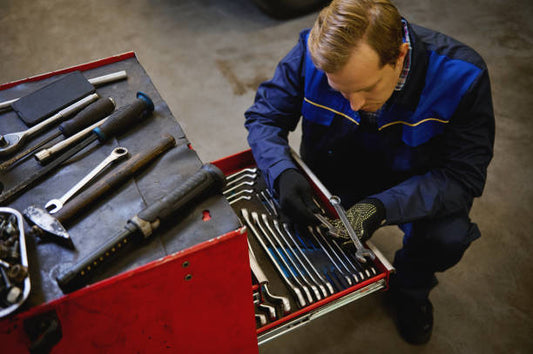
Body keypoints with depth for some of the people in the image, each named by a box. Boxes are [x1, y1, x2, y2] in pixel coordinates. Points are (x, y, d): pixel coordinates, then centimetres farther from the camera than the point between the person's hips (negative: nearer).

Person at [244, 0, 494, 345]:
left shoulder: (461, 76, -30)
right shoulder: (313, 53, -26)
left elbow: (463, 175, -26)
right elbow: (264, 117, -15)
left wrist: (383, 207, -42)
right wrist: (282, 173, -37)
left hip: (413, 185, -1)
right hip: (333, 179, 2)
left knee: (449, 236, -30)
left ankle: (410, 288, 10)